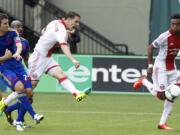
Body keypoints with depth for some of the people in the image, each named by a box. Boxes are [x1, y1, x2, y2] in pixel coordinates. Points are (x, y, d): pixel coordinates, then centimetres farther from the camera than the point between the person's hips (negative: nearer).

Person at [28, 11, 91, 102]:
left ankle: (77, 94, -33)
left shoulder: (56, 22, 8)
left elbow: (43, 31, 25)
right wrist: (73, 60, -51)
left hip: (47, 58, 9)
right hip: (39, 57, -9)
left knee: (60, 74, -13)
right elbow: (63, 46, -39)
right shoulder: (61, 30, -22)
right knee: (32, 84, -5)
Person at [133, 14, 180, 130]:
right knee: (162, 96, -7)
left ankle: (162, 123, 6)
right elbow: (150, 48, -14)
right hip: (161, 67, -6)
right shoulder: (165, 36, -21)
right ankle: (144, 81, 19)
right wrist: (150, 66, -17)